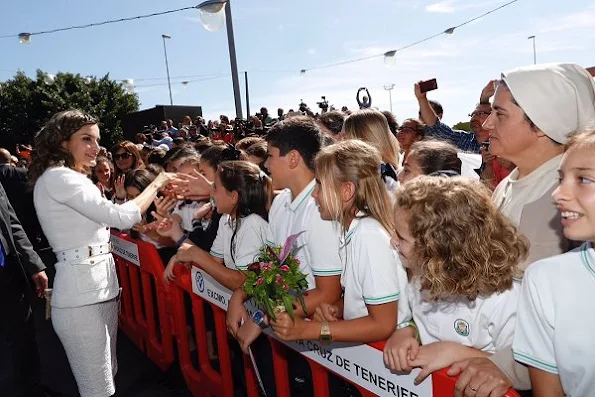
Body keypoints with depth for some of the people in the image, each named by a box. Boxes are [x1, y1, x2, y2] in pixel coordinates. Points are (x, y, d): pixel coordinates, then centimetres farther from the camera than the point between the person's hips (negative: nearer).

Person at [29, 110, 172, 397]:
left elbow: (103, 219, 18)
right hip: (81, 297, -10)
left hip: (98, 289, 10)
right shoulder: (57, 178, -15)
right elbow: (121, 217, -20)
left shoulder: (70, 179, 17)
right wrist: (156, 184, -7)